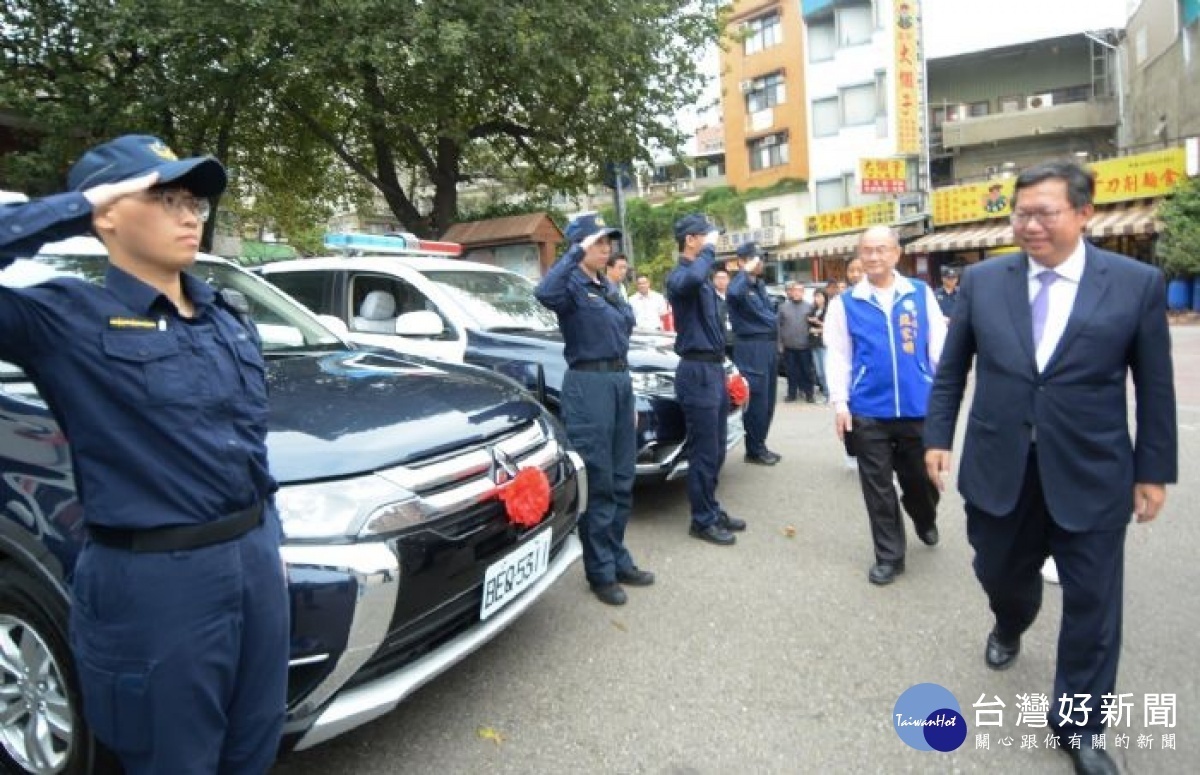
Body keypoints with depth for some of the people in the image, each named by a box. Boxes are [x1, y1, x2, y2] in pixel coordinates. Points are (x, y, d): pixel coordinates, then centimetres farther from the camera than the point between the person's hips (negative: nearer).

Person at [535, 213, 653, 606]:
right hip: (588, 383, -8)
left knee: (621, 481, 13)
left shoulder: (609, 287, 18)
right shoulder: (572, 284, -7)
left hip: (620, 379, 8)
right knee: (597, 483, -2)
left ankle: (618, 560, 26)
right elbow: (545, 293, -32)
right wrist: (576, 253, -25)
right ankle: (601, 572, 9)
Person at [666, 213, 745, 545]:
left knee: (716, 450, 16)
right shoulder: (679, 275, -12)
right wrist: (709, 250, -22)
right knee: (703, 452, -2)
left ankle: (712, 509, 28)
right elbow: (692, 279, -39)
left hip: (714, 367, 9)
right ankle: (702, 521, 10)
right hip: (697, 370, -9)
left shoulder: (703, 276, 17)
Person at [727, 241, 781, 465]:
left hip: (769, 344, 9)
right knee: (756, 400, -5)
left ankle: (760, 446, 25)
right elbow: (734, 293, -38)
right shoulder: (739, 283, -11)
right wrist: (747, 271, -25)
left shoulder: (760, 284, 17)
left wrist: (775, 340, 19)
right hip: (752, 347, -9)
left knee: (768, 400, 14)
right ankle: (754, 451, 7)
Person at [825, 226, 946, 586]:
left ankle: (925, 522, 48)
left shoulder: (922, 293, 4)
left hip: (919, 407, 1)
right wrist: (840, 402, -5)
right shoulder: (845, 303, 1)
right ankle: (889, 556, 21)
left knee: (921, 478, 15)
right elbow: (837, 356, 2)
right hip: (868, 411, -1)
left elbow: (939, 346, 6)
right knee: (878, 487, 7)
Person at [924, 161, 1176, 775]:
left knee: (1091, 604, 9)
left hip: (1091, 475, -1)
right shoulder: (982, 281, 0)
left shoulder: (1138, 283, -4)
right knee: (1000, 573, 19)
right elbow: (951, 369, 5)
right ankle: (1009, 628, 55)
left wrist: (1153, 470, 1)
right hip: (998, 469, 2)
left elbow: (1155, 387, 1)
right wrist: (938, 436, 2)